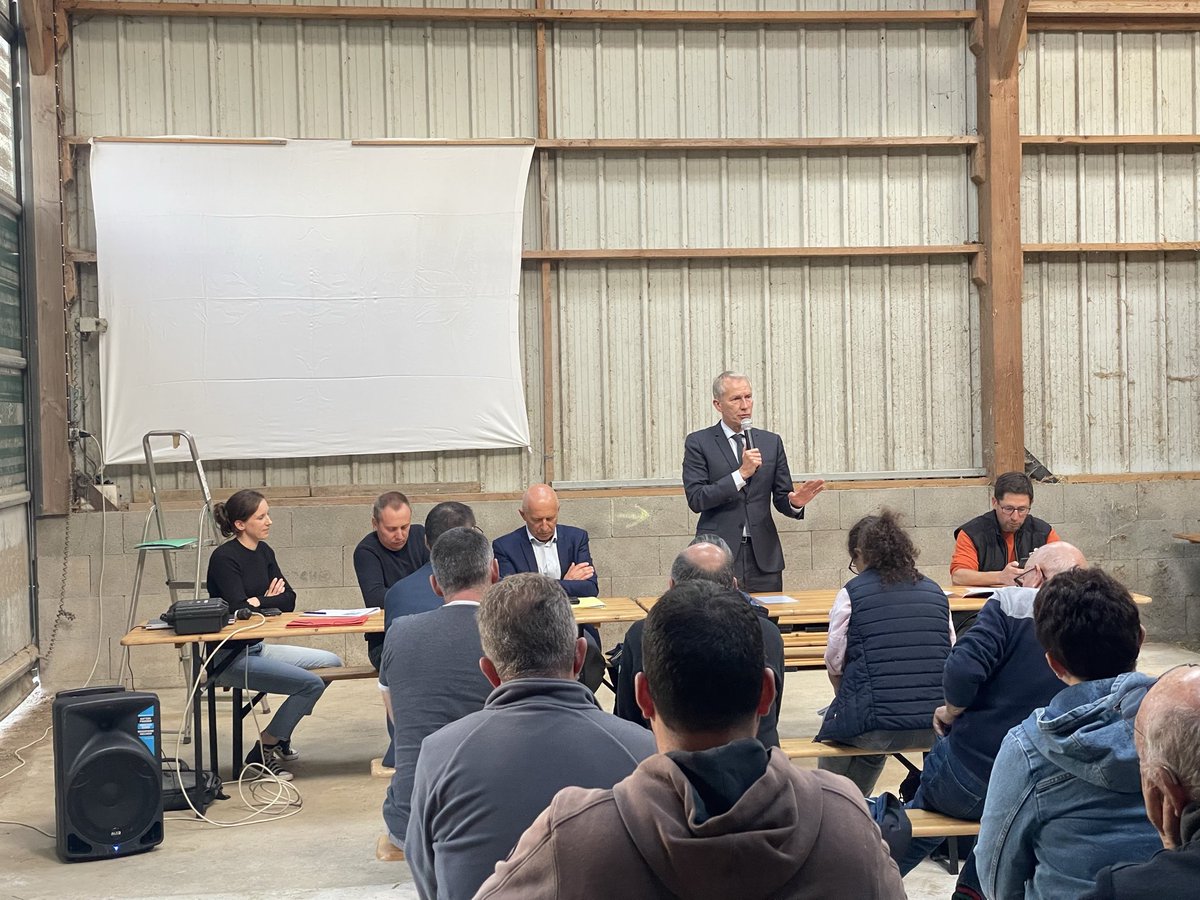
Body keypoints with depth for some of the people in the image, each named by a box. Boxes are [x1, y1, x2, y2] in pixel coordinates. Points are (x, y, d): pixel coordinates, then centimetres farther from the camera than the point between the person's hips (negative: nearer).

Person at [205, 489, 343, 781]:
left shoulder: (263, 552, 10)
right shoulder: (224, 558, -15)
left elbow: (289, 600, 5)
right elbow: (238, 608, -23)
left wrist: (258, 602, -12)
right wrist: (270, 600, -8)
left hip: (256, 647, 9)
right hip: (230, 656, -9)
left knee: (331, 662, 5)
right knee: (311, 684, -20)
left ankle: (280, 737, 17)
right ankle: (261, 754, -7)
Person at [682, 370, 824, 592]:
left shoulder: (771, 442, 11)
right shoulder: (699, 442, 0)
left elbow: (781, 499, 11)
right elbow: (696, 499, -10)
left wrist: (795, 502, -12)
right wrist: (741, 474, -16)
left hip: (763, 557, 3)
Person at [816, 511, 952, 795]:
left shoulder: (851, 593, -1)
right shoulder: (934, 591, 9)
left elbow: (834, 663, 1)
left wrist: (846, 698, 21)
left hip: (875, 728, -5)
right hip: (934, 728, 5)